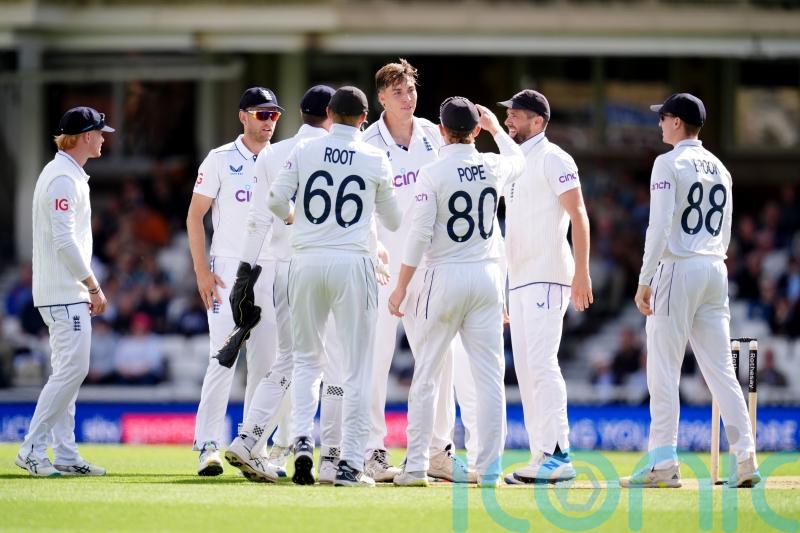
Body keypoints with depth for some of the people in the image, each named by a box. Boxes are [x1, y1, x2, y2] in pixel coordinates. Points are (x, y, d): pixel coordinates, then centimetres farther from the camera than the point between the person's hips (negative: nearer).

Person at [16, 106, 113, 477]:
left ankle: (65, 456, 11)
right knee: (72, 368, -13)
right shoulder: (64, 178, -15)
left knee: (69, 370, 10)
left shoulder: (67, 175, 18)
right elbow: (65, 241, -21)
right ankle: (32, 449, -12)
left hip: (68, 292, 11)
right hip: (65, 292, -11)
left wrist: (87, 287, 18)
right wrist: (94, 287, -17)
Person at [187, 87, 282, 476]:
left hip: (272, 270, 4)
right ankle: (208, 445, -11)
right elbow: (195, 217, -1)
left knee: (266, 362, 4)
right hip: (228, 269, -4)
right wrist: (202, 271, -9)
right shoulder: (221, 160, 1)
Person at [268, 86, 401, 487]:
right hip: (352, 263, -1)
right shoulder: (376, 160, 2)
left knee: (306, 358, 15)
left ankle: (302, 439, -7)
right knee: (356, 366, 3)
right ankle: (350, 464, 0)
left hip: (307, 262, 2)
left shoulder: (304, 152, 2)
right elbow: (393, 221, 10)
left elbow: (276, 200, -5)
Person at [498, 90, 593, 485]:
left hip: (547, 276, -10)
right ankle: (541, 457, 9)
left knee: (541, 363, -17)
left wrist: (582, 272, -22)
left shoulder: (552, 159, -6)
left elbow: (578, 215, -13)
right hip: (518, 280, 10)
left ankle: (558, 456, -20)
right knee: (525, 370, 7)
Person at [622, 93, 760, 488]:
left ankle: (663, 463, -7)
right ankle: (745, 459, -2)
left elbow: (660, 226, -16)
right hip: (715, 270, 7)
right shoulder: (719, 169, 16)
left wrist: (645, 280, -16)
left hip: (678, 268, -7)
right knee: (720, 369, 6)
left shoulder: (669, 164, -8)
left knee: (663, 368, -4)